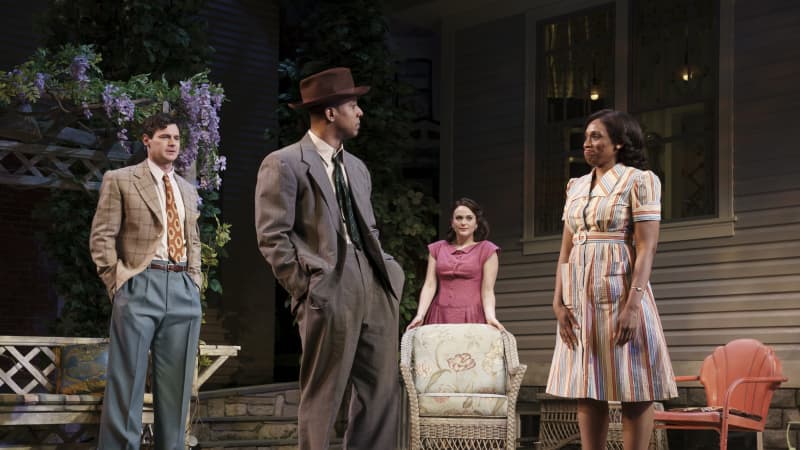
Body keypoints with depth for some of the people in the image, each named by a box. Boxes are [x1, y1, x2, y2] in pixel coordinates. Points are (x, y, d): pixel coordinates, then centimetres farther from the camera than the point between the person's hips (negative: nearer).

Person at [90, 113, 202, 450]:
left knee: (176, 387, 5)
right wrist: (118, 283, -8)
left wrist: (194, 281, 11)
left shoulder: (188, 190, 20)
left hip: (184, 290, 5)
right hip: (140, 285, -5)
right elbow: (101, 238, -1)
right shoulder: (120, 180, 3)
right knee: (126, 385, -6)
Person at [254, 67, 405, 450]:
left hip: (376, 290, 7)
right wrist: (306, 289, -11)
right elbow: (272, 236, -8)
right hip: (330, 293, -7)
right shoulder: (284, 164, -3)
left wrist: (386, 270, 10)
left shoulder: (357, 168, 21)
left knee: (382, 390, 7)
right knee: (323, 396, 0)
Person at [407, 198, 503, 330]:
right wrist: (420, 315, -6)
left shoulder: (487, 250, 6)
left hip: (472, 318, -2)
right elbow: (429, 285, 7)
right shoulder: (437, 249, 14)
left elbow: (487, 290, 0)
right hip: (441, 317, 2)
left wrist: (490, 316, -16)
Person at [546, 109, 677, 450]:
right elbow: (566, 248, 12)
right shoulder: (576, 187, 14)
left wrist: (633, 305, -20)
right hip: (580, 297, 6)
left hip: (620, 291, -6)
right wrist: (559, 302, 0)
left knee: (633, 391, -3)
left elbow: (647, 247, -11)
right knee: (587, 389, 6)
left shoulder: (638, 181, -4)